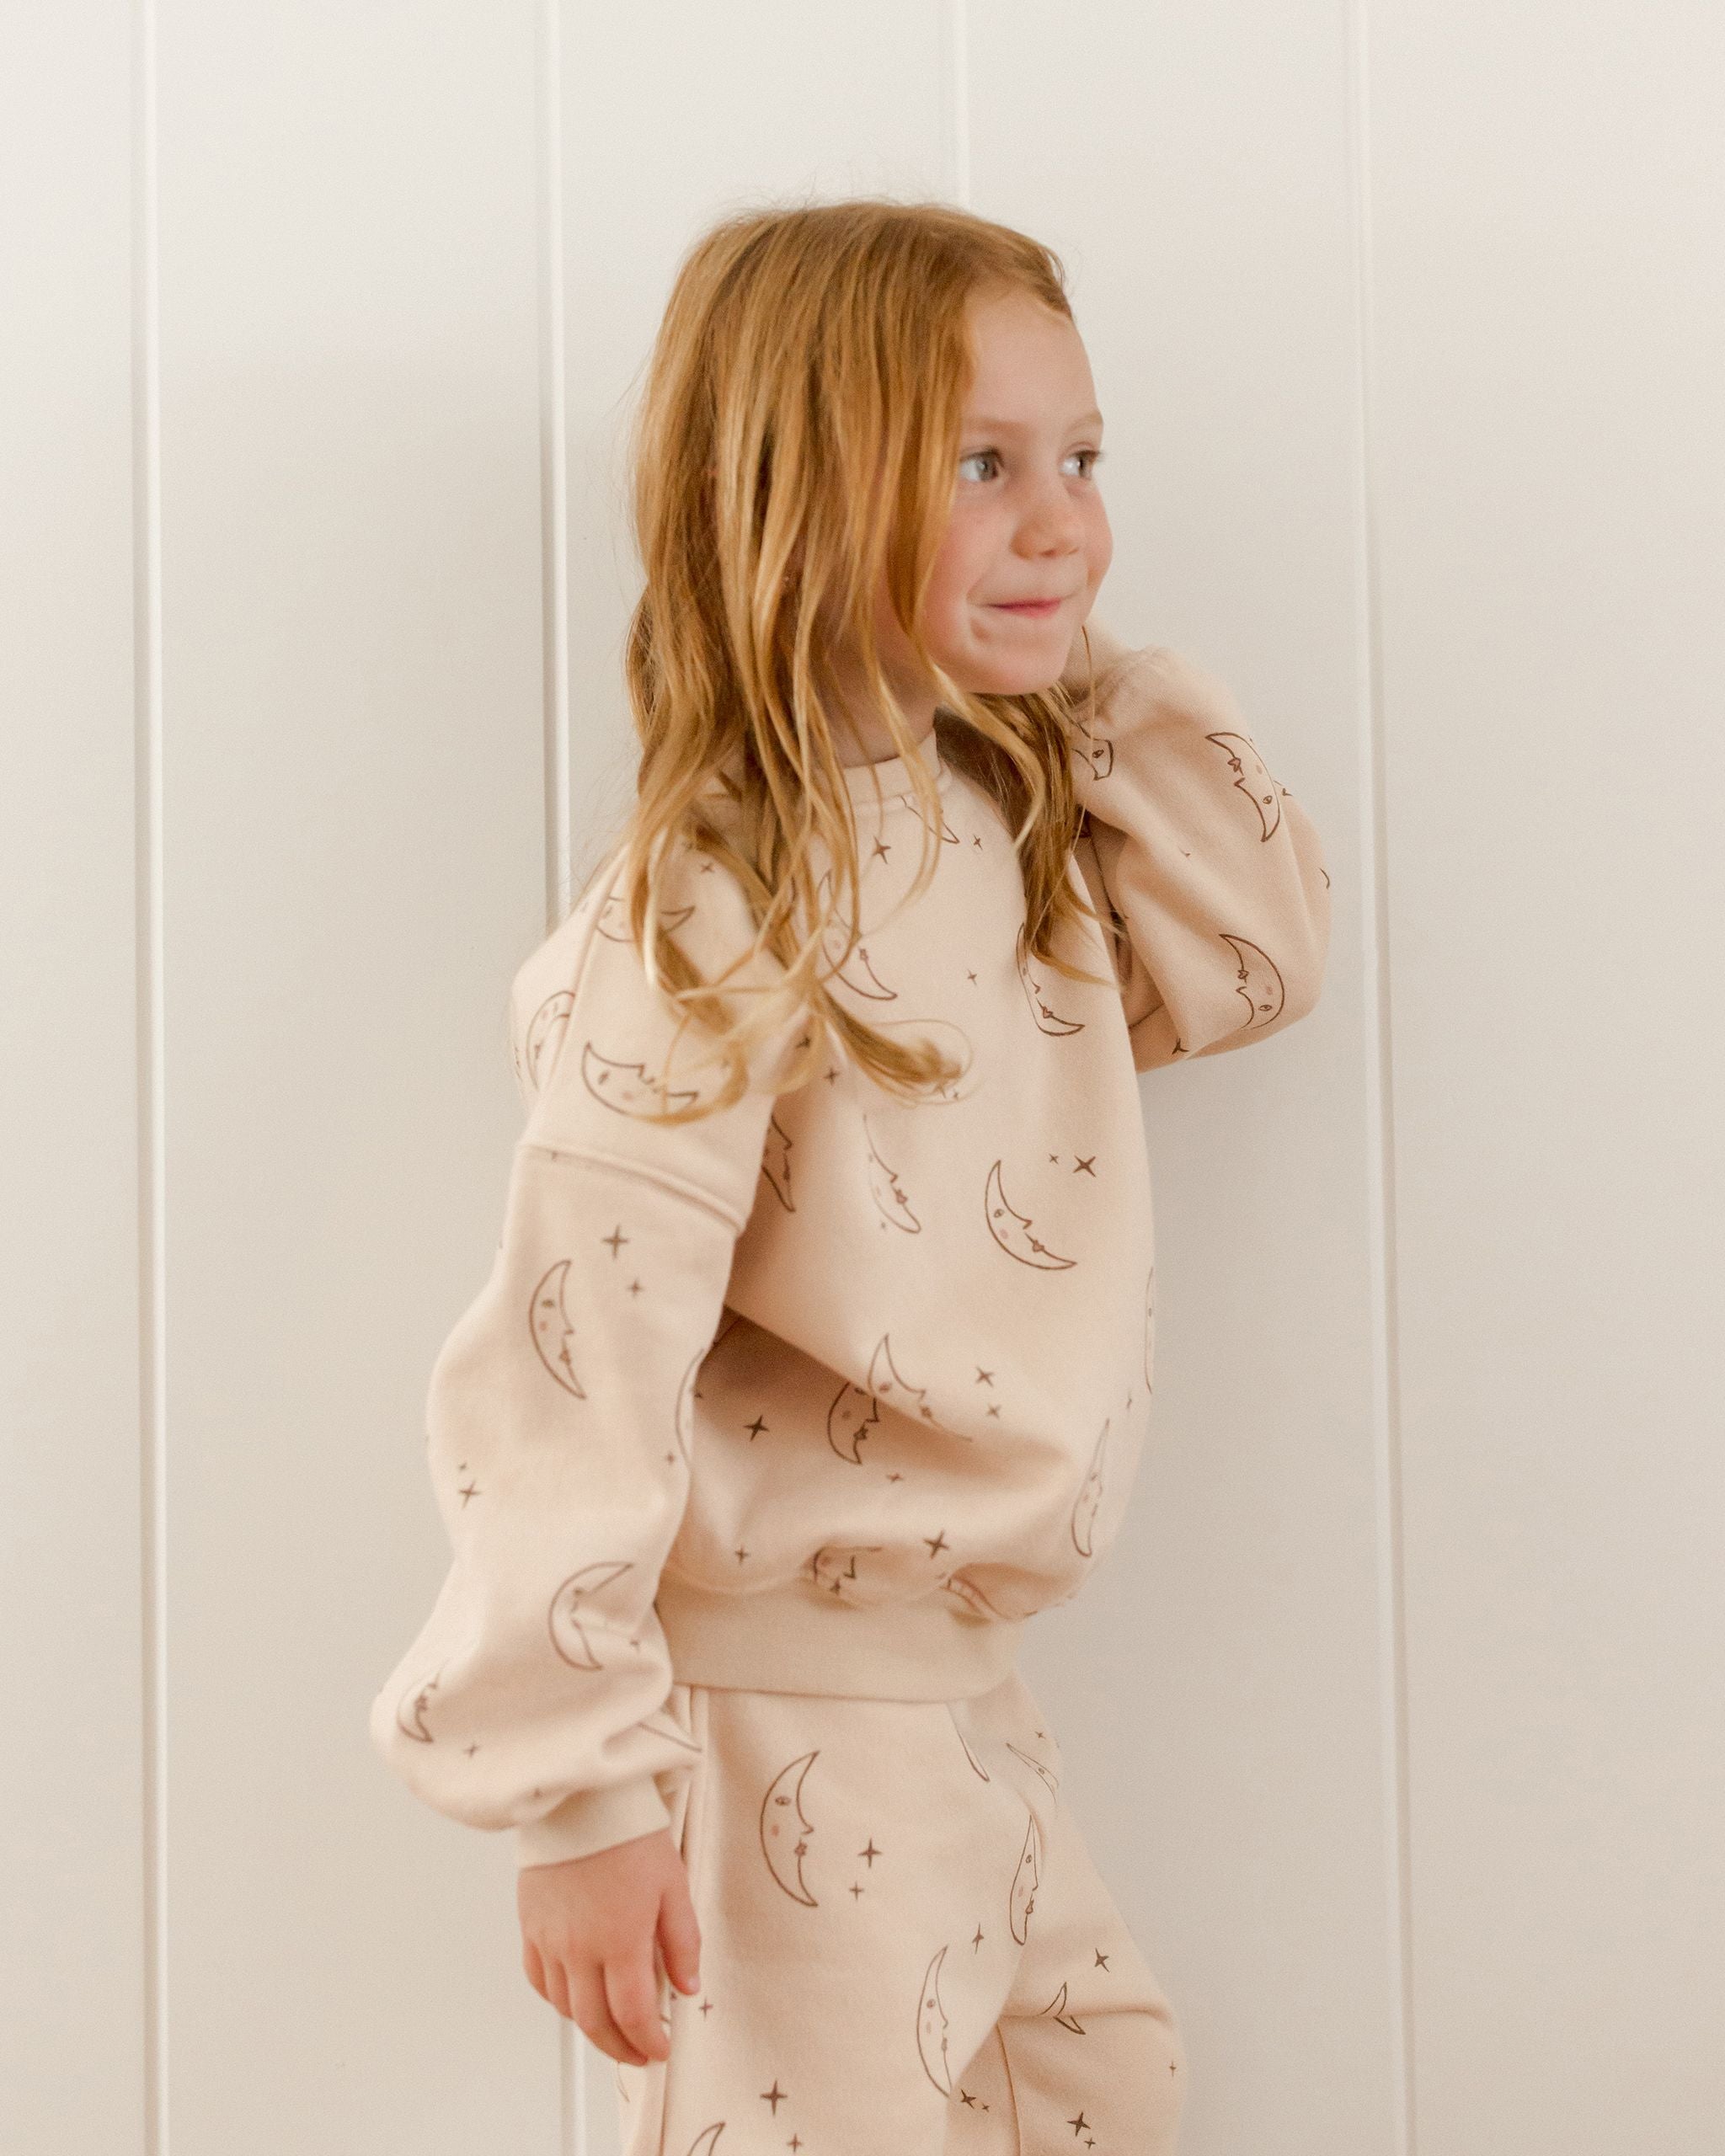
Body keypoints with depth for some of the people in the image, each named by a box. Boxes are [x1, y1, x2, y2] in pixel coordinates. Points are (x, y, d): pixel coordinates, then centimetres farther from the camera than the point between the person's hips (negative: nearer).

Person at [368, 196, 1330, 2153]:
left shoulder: (1009, 828, 4)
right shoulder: (712, 915, -22)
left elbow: (1255, 958, 13)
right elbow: (578, 1358, -24)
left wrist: (1090, 674, 2)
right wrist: (584, 1792, -23)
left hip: (962, 1695, 9)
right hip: (773, 1715, -9)